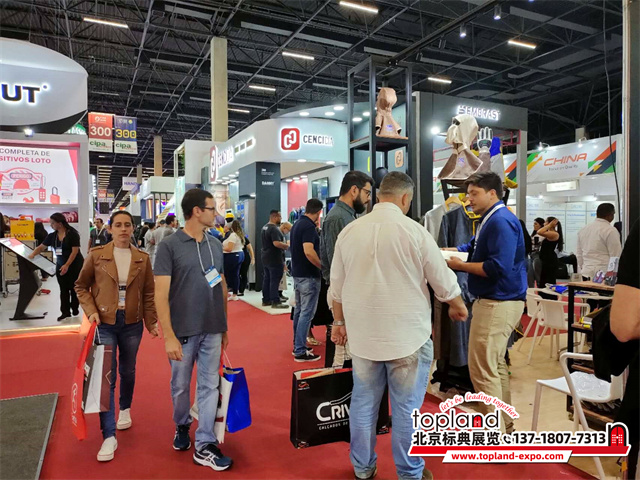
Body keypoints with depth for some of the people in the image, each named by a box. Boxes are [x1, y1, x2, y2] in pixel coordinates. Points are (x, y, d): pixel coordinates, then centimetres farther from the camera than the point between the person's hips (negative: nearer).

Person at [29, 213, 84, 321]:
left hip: (75, 266, -5)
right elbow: (41, 247, 7)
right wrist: (32, 255, -12)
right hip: (60, 266, 5)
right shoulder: (52, 236, 4)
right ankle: (65, 312, 9)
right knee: (63, 289, 5)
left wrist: (67, 265, -22)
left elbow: (75, 251, -17)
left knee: (74, 288, 5)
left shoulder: (72, 234, -13)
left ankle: (75, 309, 21)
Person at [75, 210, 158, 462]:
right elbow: (81, 286, 4)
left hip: (132, 324, 2)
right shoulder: (96, 255, -5)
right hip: (105, 323, -2)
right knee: (106, 376, -4)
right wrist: (90, 311, -10)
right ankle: (109, 436, 3)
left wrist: (151, 322, 2)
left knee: (127, 371, 17)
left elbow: (149, 293, 4)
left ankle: (125, 409, 44)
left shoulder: (143, 258, 0)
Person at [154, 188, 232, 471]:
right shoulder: (169, 245, -9)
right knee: (181, 387, 14)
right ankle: (182, 426, 41)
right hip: (183, 331, -3)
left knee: (209, 387, 8)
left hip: (212, 331, 4)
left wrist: (224, 327, 12)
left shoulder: (215, 245, 6)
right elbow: (161, 294, -12)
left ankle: (204, 446, 20)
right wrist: (168, 335, -16)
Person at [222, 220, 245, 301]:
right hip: (240, 254, 9)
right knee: (236, 275, 10)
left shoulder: (233, 235, -17)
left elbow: (229, 249, -23)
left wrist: (221, 248, -7)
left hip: (232, 256, -9)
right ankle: (235, 295, 13)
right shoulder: (240, 235, 11)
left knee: (228, 274, -1)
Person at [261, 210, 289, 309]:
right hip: (274, 259, -10)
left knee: (266, 279, 14)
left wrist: (283, 246, 18)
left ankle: (266, 300, 20)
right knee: (275, 280, -6)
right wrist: (287, 246, -16)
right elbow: (276, 243, -30)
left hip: (266, 258, 10)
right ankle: (275, 302, -4)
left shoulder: (265, 227, 14)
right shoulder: (274, 229, -19)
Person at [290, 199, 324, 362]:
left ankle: (297, 345, 26)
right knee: (307, 313, -4)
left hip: (297, 273, 10)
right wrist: (323, 266, -20)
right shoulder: (309, 226, -18)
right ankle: (300, 352, 0)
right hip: (308, 276, -10)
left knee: (299, 310, 16)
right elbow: (309, 252, -30)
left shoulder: (297, 224, 12)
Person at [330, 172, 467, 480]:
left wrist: (339, 321, 21)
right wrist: (458, 307, 19)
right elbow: (444, 282, -1)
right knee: (407, 407, 11)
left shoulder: (349, 231, -1)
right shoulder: (414, 231, -11)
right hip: (407, 334, -3)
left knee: (363, 403, 15)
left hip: (363, 334, 3)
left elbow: (337, 285, 7)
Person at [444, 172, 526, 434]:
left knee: (482, 370, -5)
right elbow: (472, 247, 19)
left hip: (497, 304, -11)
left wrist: (461, 266, -16)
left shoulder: (501, 221, -18)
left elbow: (498, 267, -27)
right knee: (495, 366, 19)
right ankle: (505, 425, 33)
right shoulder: (489, 220, 15)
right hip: (496, 301, 11)